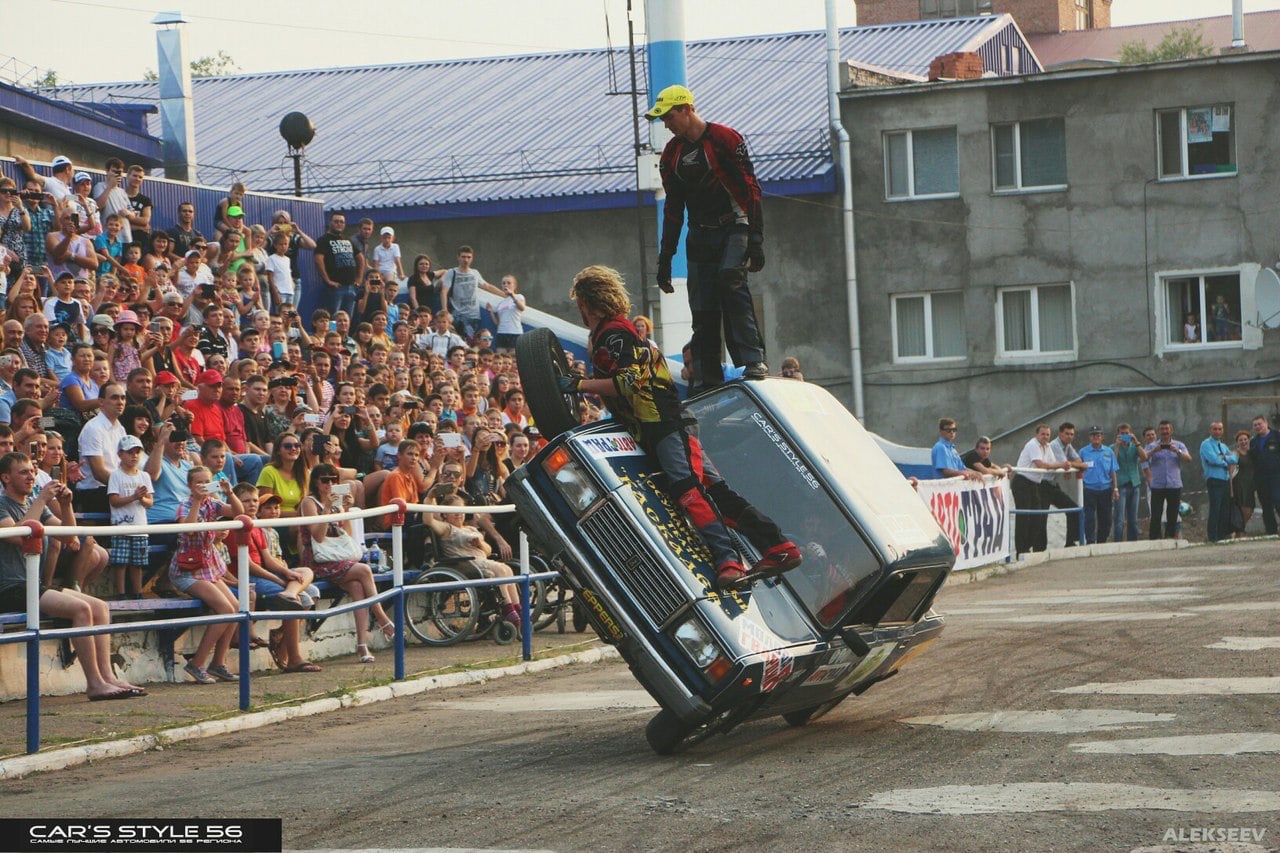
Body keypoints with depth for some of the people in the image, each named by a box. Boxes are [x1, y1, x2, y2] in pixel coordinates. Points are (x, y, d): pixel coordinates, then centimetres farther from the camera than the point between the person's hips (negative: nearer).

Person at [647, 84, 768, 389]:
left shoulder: (725, 139, -8)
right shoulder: (672, 154, 11)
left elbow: (751, 190, -10)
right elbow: (673, 208, 19)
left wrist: (756, 241, -17)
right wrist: (665, 258, 16)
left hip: (734, 229, -6)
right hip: (700, 236, 6)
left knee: (730, 280, -30)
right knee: (702, 312, 0)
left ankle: (753, 361, -30)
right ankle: (706, 382, 3)